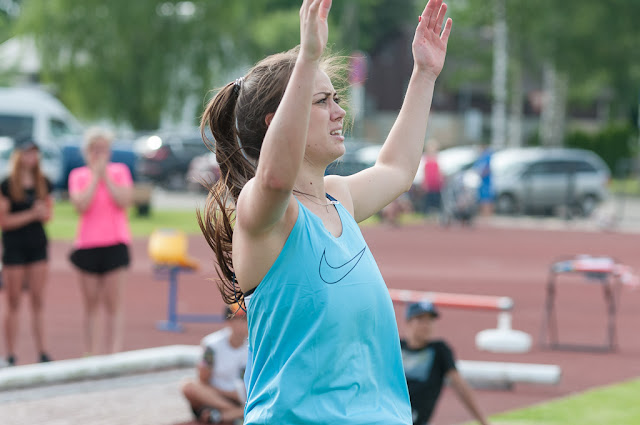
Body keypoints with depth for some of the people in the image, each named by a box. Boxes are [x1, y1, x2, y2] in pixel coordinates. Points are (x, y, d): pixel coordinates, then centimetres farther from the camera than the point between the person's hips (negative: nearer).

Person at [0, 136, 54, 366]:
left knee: (38, 302, 3)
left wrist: (44, 213, -10)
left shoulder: (43, 183, 5)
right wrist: (31, 214, -18)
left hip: (38, 244, 4)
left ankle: (42, 352, 4)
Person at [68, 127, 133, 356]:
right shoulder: (78, 175, 6)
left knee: (114, 303, -6)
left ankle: (114, 352, -9)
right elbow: (81, 205, -11)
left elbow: (125, 200, -9)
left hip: (115, 244, -1)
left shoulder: (119, 171, 6)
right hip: (87, 245, 1)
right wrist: (95, 176, -8)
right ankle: (90, 354, 11)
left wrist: (105, 176, -9)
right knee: (90, 304, 6)